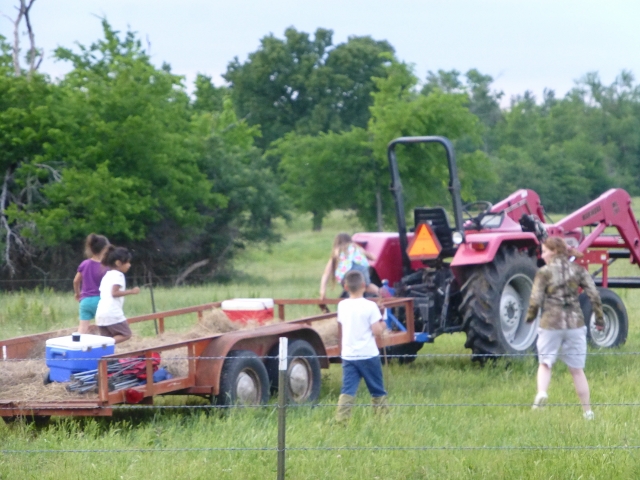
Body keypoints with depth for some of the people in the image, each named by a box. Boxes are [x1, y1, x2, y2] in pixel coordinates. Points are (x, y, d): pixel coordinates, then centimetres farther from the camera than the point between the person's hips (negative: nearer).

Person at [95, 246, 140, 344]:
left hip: (101, 313, 8)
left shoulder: (107, 275, 21)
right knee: (126, 334, 2)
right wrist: (131, 292, -13)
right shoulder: (118, 275, -5)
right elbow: (114, 293, -15)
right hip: (112, 313, -8)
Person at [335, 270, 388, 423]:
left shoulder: (342, 305, 4)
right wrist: (382, 325, 7)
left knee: (347, 389, -2)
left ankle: (341, 419, -15)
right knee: (377, 389, 11)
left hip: (348, 355, 3)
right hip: (368, 354, -3)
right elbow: (377, 331, -12)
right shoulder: (370, 306, -11)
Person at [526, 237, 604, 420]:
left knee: (545, 363, 14)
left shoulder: (544, 272, -5)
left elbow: (535, 300, -10)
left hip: (551, 323, -2)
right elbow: (594, 295, -3)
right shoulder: (578, 271, 3)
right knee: (577, 369, 13)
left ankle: (541, 392, -15)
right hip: (575, 322, 2)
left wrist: (530, 316, 9)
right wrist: (599, 319, 7)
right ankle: (587, 410, 14)